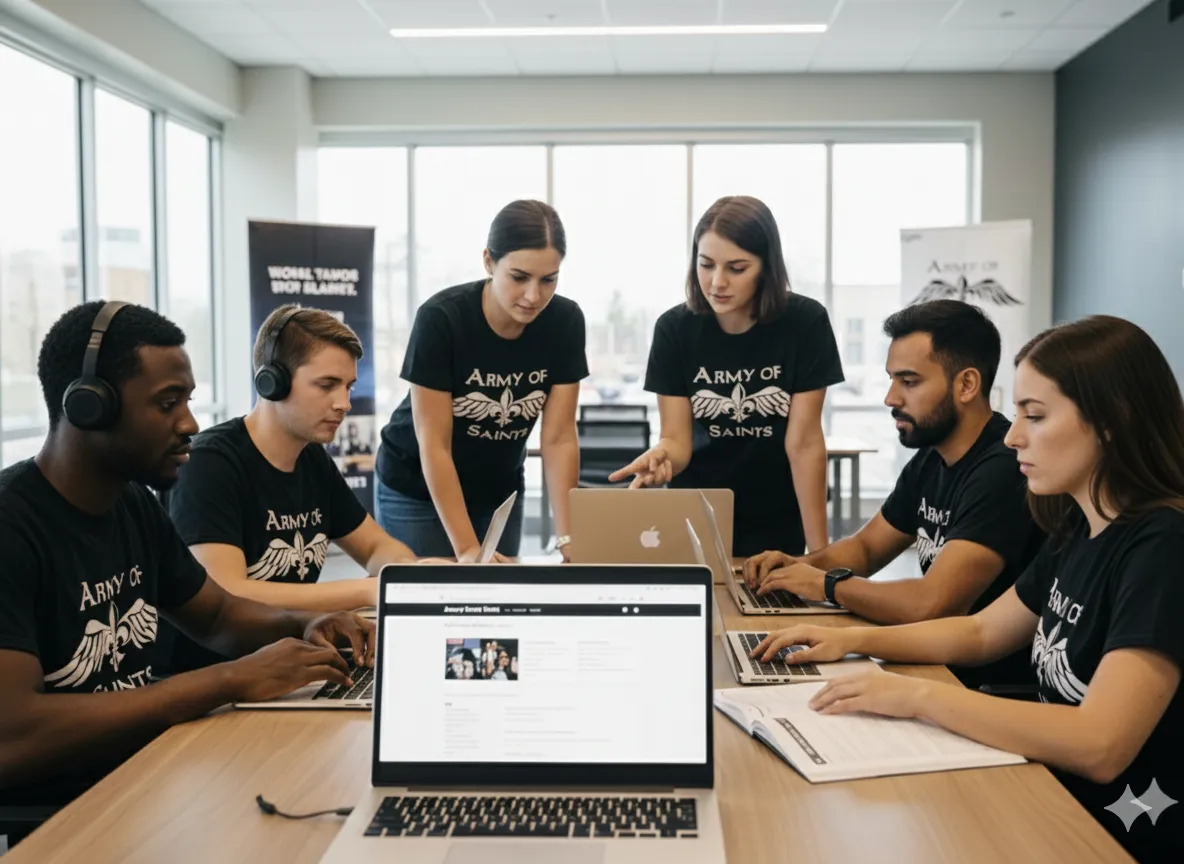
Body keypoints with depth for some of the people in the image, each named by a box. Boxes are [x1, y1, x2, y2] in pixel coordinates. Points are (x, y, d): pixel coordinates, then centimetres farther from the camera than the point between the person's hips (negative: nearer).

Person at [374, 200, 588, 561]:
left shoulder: (566, 321, -15)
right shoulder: (440, 318, -26)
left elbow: (559, 438, -13)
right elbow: (433, 445, -24)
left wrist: (568, 537, -22)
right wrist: (467, 549, -29)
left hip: (500, 491, 3)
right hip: (416, 490, -3)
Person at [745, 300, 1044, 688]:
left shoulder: (1004, 470, -24)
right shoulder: (930, 459, 6)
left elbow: (930, 603, -31)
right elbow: (865, 546, 18)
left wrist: (827, 584, -15)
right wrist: (799, 567, -3)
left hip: (993, 684, -7)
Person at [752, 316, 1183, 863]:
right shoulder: (1078, 530, 5)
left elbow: (1099, 745, -31)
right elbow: (981, 633, 16)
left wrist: (917, 696, -26)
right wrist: (855, 639, 3)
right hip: (1061, 804, 7)